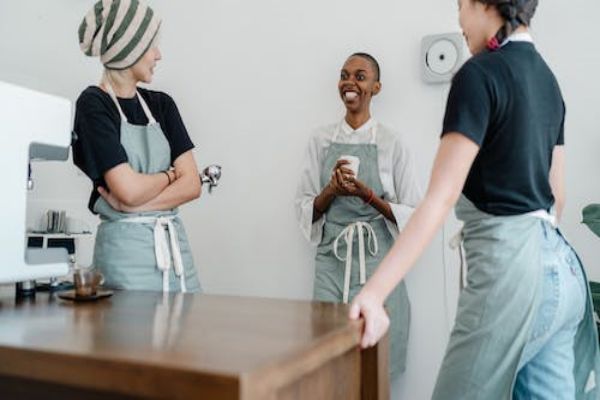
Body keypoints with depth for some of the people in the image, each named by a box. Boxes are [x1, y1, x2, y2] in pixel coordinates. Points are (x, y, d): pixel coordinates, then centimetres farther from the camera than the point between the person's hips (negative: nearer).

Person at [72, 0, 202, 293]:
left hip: (176, 244, 5)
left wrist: (134, 205, -11)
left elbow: (192, 185, 1)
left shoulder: (161, 104, 9)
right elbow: (130, 189, -16)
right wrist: (170, 174, 1)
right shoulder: (92, 104, -6)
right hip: (126, 246, -5)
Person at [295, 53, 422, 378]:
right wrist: (332, 190, -12)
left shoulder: (391, 143, 0)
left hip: (377, 260, -1)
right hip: (331, 259, 2)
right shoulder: (321, 141, 6)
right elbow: (304, 209, 7)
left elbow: (411, 214, 0)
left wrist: (367, 194, -15)